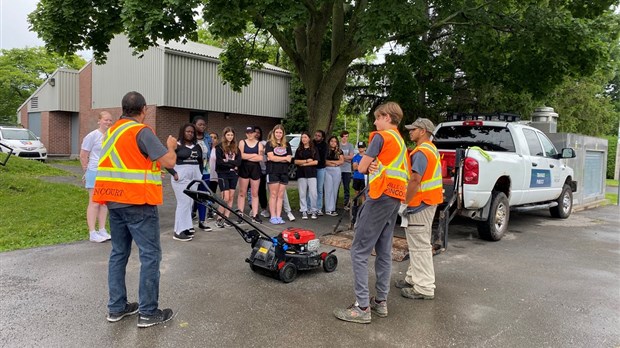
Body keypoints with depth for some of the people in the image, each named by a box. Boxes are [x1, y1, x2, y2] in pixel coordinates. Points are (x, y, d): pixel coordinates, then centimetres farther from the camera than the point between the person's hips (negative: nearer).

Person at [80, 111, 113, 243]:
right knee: (94, 203, -2)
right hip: (95, 173, -5)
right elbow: (83, 155, -5)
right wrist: (87, 171, -3)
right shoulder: (92, 136, -9)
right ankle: (92, 233, 3)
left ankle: (102, 230, 18)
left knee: (104, 202, 10)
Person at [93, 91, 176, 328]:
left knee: (118, 253, 15)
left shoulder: (112, 131, 12)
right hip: (138, 203, -8)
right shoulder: (141, 131, -13)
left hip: (114, 201, 8)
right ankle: (148, 313, 2)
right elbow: (169, 161, -17)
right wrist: (171, 146, 2)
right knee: (150, 255, -1)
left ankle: (116, 308, 21)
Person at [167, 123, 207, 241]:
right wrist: (174, 173, -15)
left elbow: (200, 162, 21)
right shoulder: (177, 146, -5)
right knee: (184, 202, -8)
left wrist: (200, 175, 13)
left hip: (194, 177, 6)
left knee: (190, 202, 9)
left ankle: (186, 227, 19)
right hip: (181, 177, -6)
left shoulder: (197, 147, 12)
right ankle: (178, 232, -4)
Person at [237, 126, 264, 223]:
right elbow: (241, 155, -9)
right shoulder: (242, 142, 6)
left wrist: (247, 157, -9)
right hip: (244, 168, -1)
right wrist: (254, 155, -9)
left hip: (255, 169, 1)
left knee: (255, 193, 5)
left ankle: (255, 215, 9)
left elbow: (261, 158, -6)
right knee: (242, 193, 1)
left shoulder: (259, 144, 7)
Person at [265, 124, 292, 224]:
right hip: (273, 172, -4)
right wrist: (284, 158, -5)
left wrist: (276, 159, -8)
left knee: (281, 195, 3)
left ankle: (278, 216, 6)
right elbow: (271, 157, -11)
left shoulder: (287, 145, 14)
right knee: (273, 195, -3)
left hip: (284, 172, 4)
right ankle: (273, 217, 0)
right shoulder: (269, 144, 3)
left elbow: (289, 159, 3)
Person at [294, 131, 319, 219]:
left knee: (313, 193, -5)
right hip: (301, 174, 1)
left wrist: (304, 164, -6)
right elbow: (296, 161, 2)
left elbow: (316, 162, -2)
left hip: (312, 173, -1)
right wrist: (307, 160, -8)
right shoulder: (299, 150, 12)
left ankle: (313, 211, 5)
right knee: (302, 193, 1)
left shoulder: (314, 149, 7)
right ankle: (304, 211, 7)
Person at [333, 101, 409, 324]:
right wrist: (373, 164, 1)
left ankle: (362, 307, -7)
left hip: (380, 197, -9)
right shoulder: (400, 142, 20)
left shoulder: (381, 137, -7)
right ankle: (381, 302, 19)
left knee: (359, 251, -6)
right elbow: (388, 167, 16)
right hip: (395, 199, 9)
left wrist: (365, 161, 13)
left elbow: (362, 167, -7)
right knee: (384, 252, 13)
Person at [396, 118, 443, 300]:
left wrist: (405, 202, -19)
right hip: (428, 201, 11)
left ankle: (424, 288, 0)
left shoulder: (422, 152, -17)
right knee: (419, 244, 17)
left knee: (420, 246, -6)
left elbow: (415, 179, -26)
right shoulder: (431, 149, 17)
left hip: (420, 203, -11)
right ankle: (414, 278, 27)